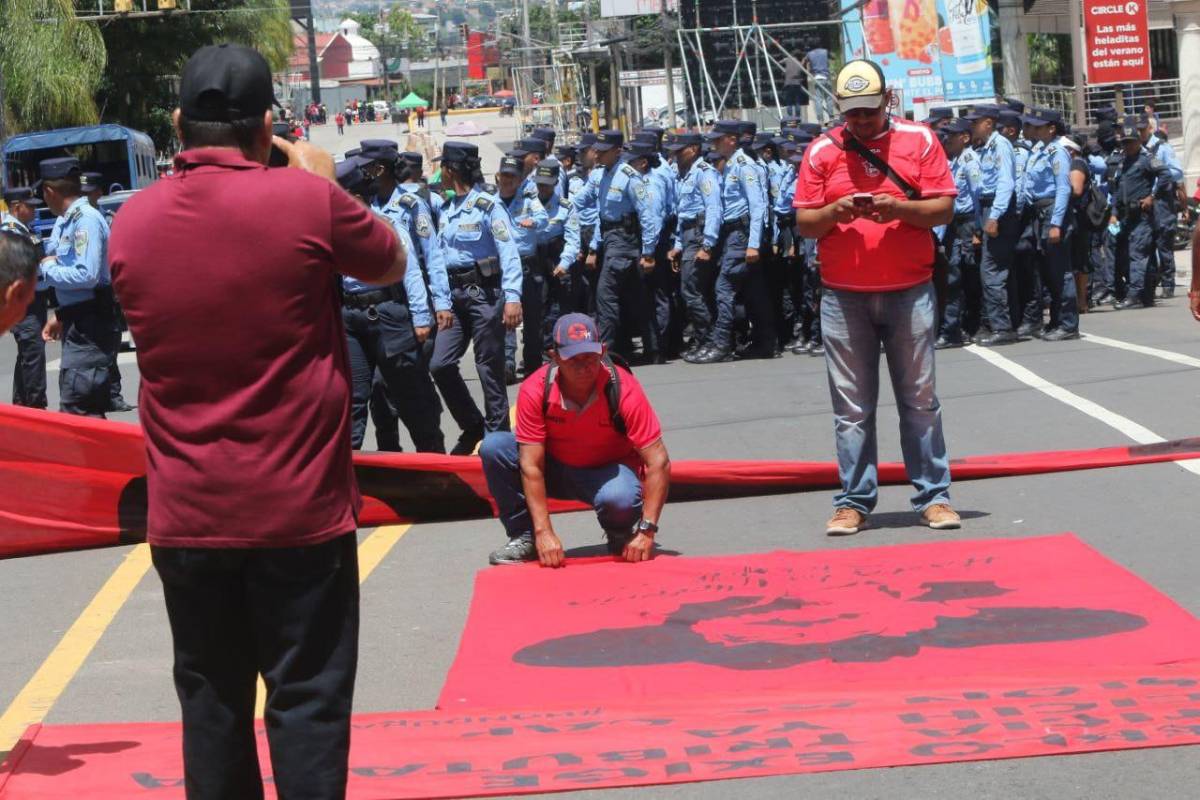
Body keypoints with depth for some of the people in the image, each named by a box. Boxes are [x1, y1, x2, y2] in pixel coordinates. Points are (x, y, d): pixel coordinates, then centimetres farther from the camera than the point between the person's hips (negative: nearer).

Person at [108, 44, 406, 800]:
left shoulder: (133, 221, 0)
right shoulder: (306, 199, -11)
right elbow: (393, 262, 6)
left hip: (184, 514, 4)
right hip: (296, 508, -3)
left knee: (211, 699, 11)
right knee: (308, 699, 2)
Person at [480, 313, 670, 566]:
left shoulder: (624, 389, -26)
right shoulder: (535, 390, -23)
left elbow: (658, 462, -25)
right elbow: (531, 465, -21)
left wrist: (646, 533, -31)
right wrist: (543, 532, -29)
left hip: (609, 472, -2)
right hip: (556, 468, 2)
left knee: (618, 497, -38)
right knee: (493, 447, -21)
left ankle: (624, 541, -1)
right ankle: (524, 538, -5)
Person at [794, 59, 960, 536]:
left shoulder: (919, 141, 2)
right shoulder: (822, 151, 4)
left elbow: (943, 209, -1)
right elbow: (804, 223, 4)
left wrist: (900, 208, -18)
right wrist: (835, 212, -16)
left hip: (910, 293, -1)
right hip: (843, 296, 1)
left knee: (920, 400, 4)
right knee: (851, 407, 3)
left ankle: (933, 496, 9)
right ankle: (854, 501, 8)